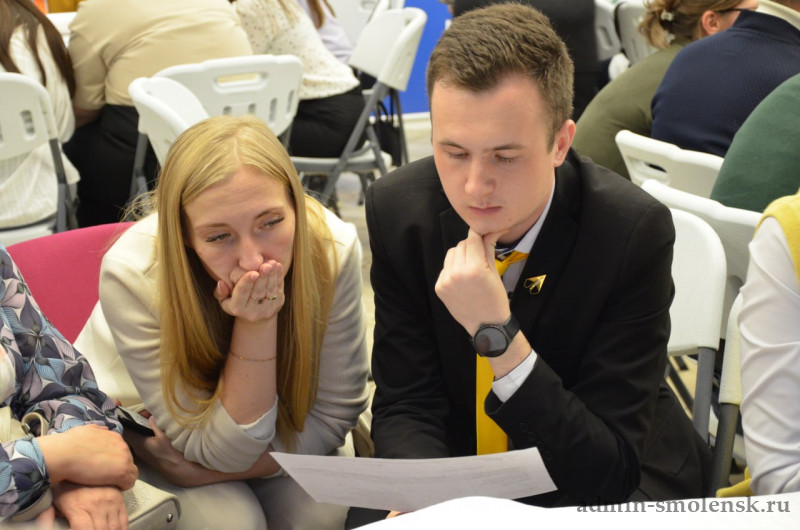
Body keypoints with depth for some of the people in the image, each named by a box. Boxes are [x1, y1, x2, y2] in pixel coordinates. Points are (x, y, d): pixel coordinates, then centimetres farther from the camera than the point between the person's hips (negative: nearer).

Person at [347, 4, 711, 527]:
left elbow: (607, 470, -22)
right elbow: (404, 406, -7)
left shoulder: (637, 231, -23)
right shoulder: (397, 208, -13)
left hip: (618, 484, -2)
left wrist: (497, 333, -33)